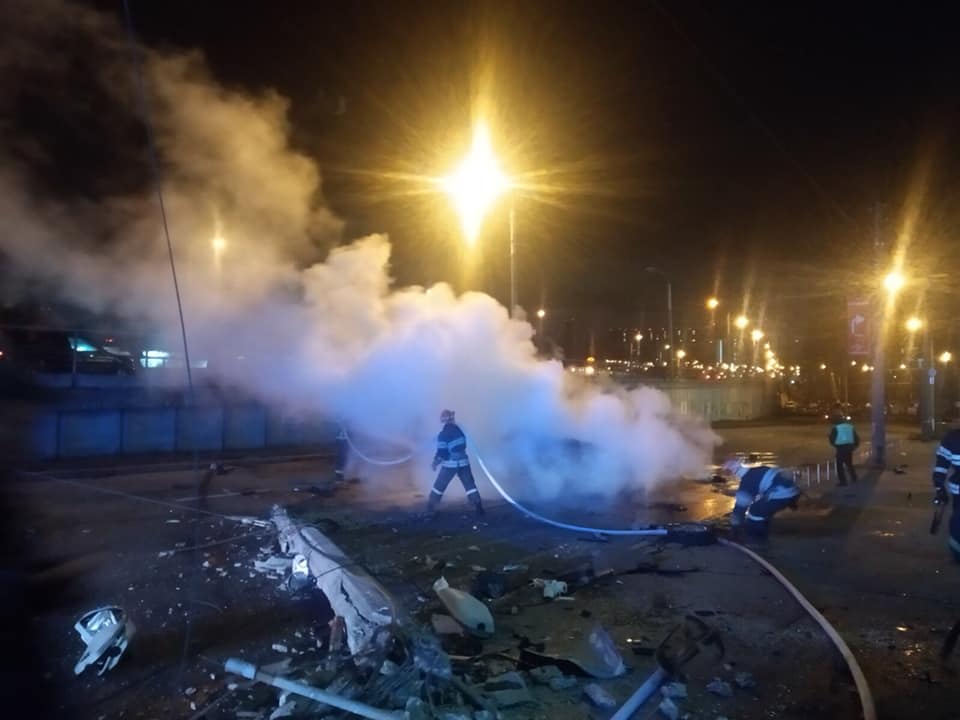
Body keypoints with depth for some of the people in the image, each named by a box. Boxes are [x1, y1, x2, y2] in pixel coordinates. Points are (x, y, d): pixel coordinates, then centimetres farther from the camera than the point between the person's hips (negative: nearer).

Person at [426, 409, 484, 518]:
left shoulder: (443, 434, -13)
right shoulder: (458, 429, 2)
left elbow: (442, 451, -13)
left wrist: (435, 462, 2)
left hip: (450, 463, -3)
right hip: (463, 461, 4)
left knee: (439, 486, 8)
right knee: (470, 485, 10)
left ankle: (430, 510, 10)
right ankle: (478, 508, 4)